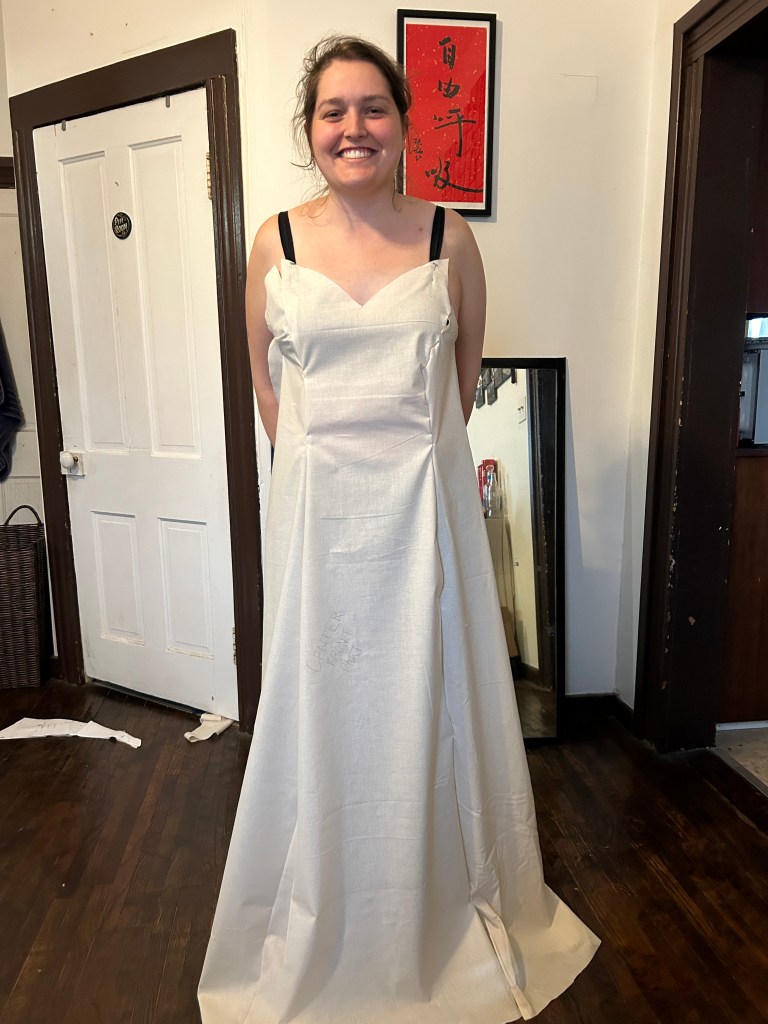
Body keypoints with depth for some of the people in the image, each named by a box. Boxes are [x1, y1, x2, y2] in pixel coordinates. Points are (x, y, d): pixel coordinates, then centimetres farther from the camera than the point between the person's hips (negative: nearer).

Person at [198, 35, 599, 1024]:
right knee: (322, 704, 10)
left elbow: (465, 374, 11)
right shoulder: (276, 243, 3)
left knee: (430, 698, 11)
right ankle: (324, 925, 37)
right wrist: (326, 456, 10)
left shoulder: (449, 238, 2)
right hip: (318, 506, 1)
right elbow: (265, 381, 10)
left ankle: (447, 909, 39)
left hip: (426, 501, 0)